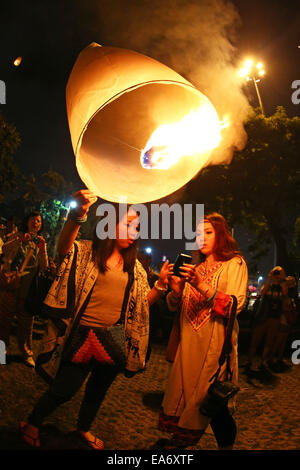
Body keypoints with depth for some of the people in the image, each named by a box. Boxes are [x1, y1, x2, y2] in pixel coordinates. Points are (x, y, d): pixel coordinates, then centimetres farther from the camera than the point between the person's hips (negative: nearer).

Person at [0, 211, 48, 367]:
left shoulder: (40, 242, 12)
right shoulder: (17, 236, 7)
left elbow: (44, 267, 3)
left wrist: (42, 249, -13)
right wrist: (20, 240, -26)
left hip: (28, 288, 2)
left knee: (26, 322, 8)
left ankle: (27, 353, 22)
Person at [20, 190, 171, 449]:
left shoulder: (134, 266, 10)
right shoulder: (87, 251, -6)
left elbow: (144, 302, 10)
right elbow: (64, 247, -29)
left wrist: (161, 284, -10)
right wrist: (77, 216, -48)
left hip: (115, 338, 5)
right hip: (83, 334, -5)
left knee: (99, 388, 20)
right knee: (64, 389, 4)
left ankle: (84, 429, 47)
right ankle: (32, 424, 32)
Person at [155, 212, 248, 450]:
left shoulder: (235, 263, 1)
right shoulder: (195, 268, 18)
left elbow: (235, 305, -13)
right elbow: (174, 306, 13)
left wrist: (202, 286, -25)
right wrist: (177, 290, -10)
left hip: (215, 342, -5)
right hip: (189, 341, 5)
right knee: (183, 389, 7)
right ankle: (180, 440, 24)